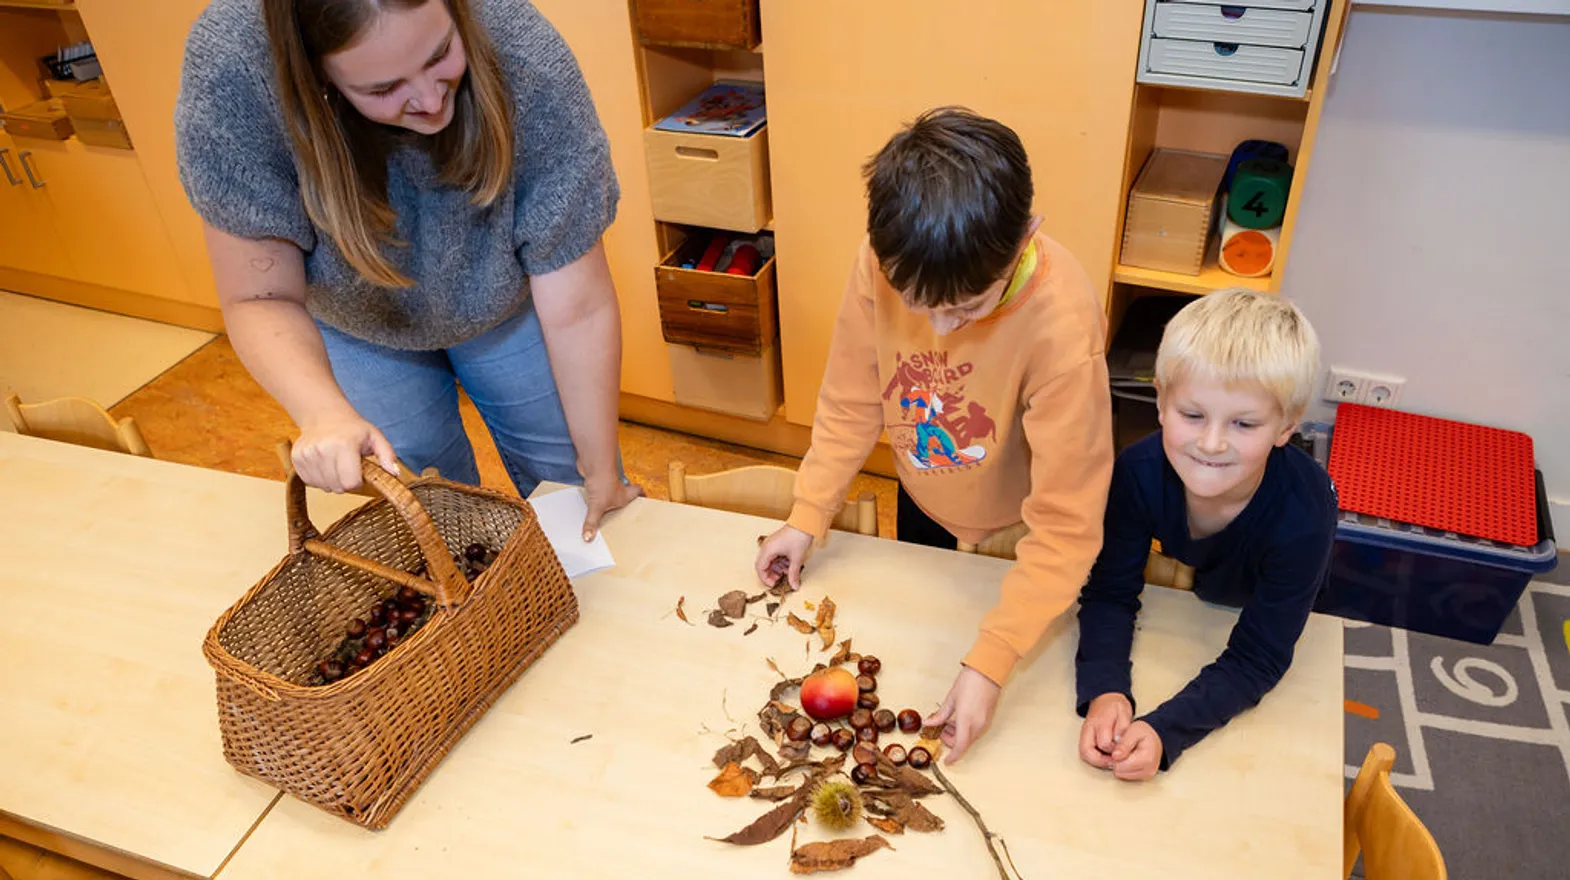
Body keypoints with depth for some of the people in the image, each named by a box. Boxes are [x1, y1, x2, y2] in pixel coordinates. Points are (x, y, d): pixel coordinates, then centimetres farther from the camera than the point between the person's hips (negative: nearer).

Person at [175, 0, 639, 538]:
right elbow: (260, 298, -27)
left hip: (508, 302, 0)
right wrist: (324, 412, -47)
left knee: (566, 475, 13)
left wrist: (601, 472, -25)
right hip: (358, 324, 1)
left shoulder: (529, 60, -38)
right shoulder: (230, 69, -36)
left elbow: (576, 308, -31)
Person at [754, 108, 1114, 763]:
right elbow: (853, 399, -12)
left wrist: (990, 662, -38)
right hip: (923, 503, 4)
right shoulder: (884, 263, -29)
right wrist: (807, 516, -15)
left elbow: (1065, 521, -35)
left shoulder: (1062, 324, -40)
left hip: (1016, 531, -3)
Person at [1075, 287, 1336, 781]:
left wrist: (1166, 731, -48)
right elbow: (1110, 592, -28)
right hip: (1186, 580, 2)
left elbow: (1255, 660, -35)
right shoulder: (1140, 471, -38)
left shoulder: (1303, 517, -44)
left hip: (1261, 611, -1)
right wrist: (1103, 690, -45)